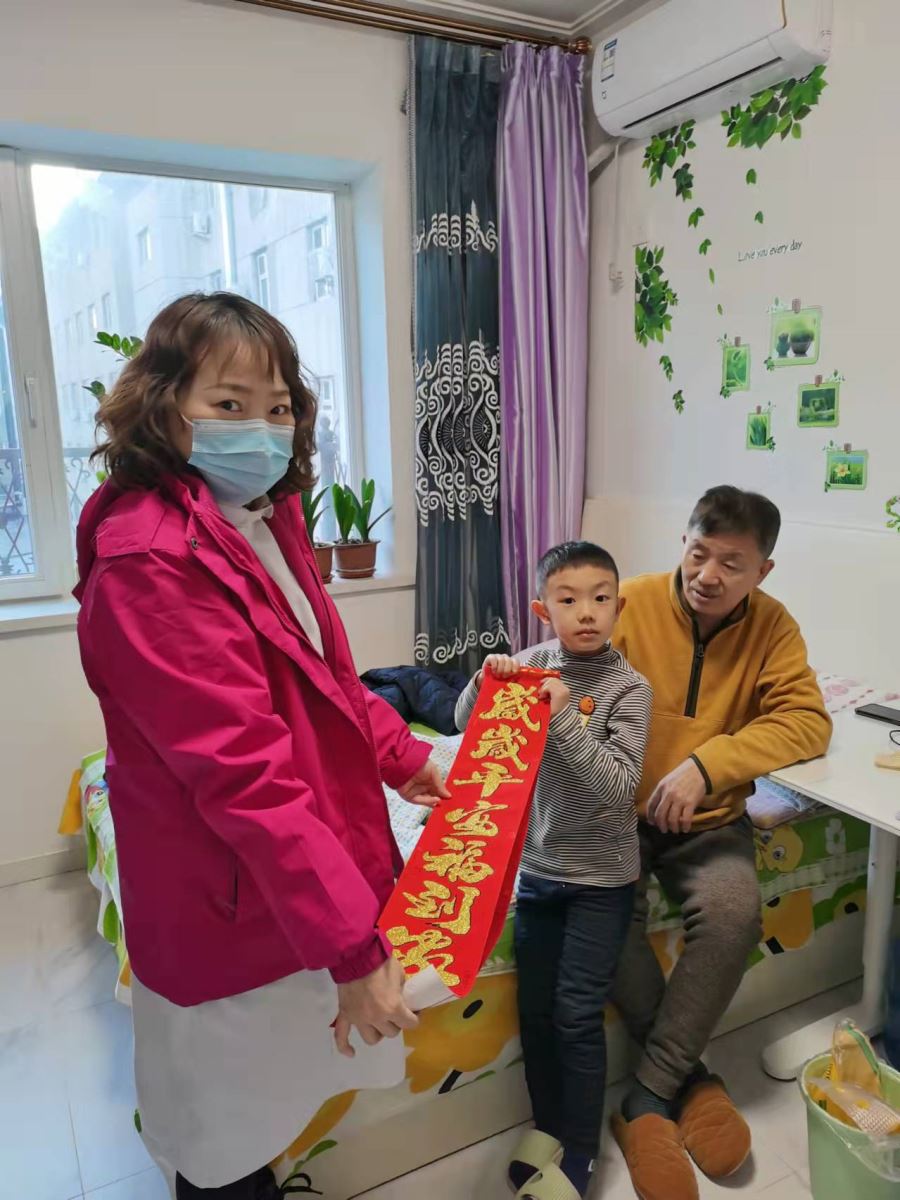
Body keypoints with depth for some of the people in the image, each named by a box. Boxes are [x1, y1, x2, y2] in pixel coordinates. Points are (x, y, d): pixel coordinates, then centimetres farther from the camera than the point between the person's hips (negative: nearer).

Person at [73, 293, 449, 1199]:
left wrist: (399, 755, 10)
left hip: (300, 887, 8)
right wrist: (351, 946, -26)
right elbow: (242, 773, -29)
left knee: (263, 1112, 29)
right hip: (231, 913, -8)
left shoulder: (264, 521, 4)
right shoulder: (150, 559, -25)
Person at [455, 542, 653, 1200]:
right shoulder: (535, 663, -6)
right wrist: (484, 683, -18)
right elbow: (470, 730, 1)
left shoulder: (629, 688, -15)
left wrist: (565, 716, -31)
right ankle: (547, 1121, 39)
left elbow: (618, 786, -23)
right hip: (538, 861, 4)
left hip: (601, 875, -4)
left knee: (577, 1015, 5)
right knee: (534, 1006, 15)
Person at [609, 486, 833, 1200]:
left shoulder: (773, 627, -4)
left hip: (708, 818, 2)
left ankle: (650, 1094, -8)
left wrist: (706, 764, -27)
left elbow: (807, 722, -13)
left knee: (734, 912, -26)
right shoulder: (630, 604, -11)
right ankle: (687, 1074, 0)